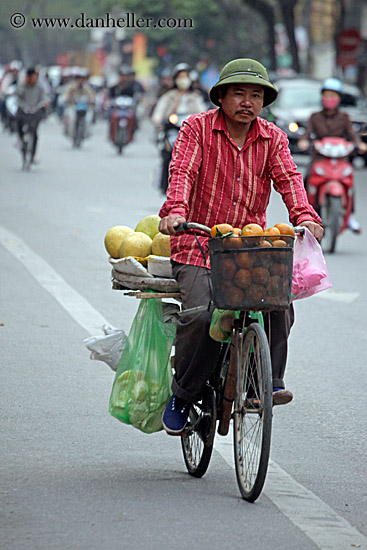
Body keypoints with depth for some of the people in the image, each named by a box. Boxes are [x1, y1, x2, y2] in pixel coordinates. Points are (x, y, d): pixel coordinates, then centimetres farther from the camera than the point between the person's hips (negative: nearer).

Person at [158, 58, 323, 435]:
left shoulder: (273, 138, 9)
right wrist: (175, 210, -34)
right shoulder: (197, 129, 0)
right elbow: (182, 172, -14)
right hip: (198, 247, -3)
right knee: (201, 316, -23)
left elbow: (287, 178, -5)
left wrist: (304, 216, -26)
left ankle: (269, 382, -9)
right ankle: (182, 396, -4)